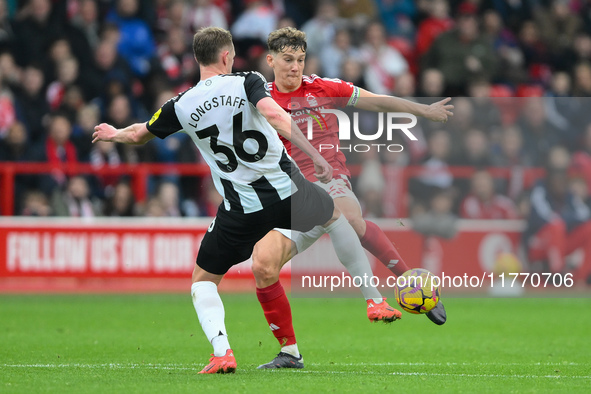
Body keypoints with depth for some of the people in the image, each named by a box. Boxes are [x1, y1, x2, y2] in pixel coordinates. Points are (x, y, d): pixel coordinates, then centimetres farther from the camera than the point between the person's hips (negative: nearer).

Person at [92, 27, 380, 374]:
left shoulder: (181, 107, -1)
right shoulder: (247, 82, -6)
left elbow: (140, 135, 14)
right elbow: (275, 116, -24)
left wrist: (115, 134, 37)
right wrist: (316, 156, -22)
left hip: (242, 209, 0)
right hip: (287, 191, 0)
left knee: (204, 279, 16)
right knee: (334, 214, 32)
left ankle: (222, 351, -8)